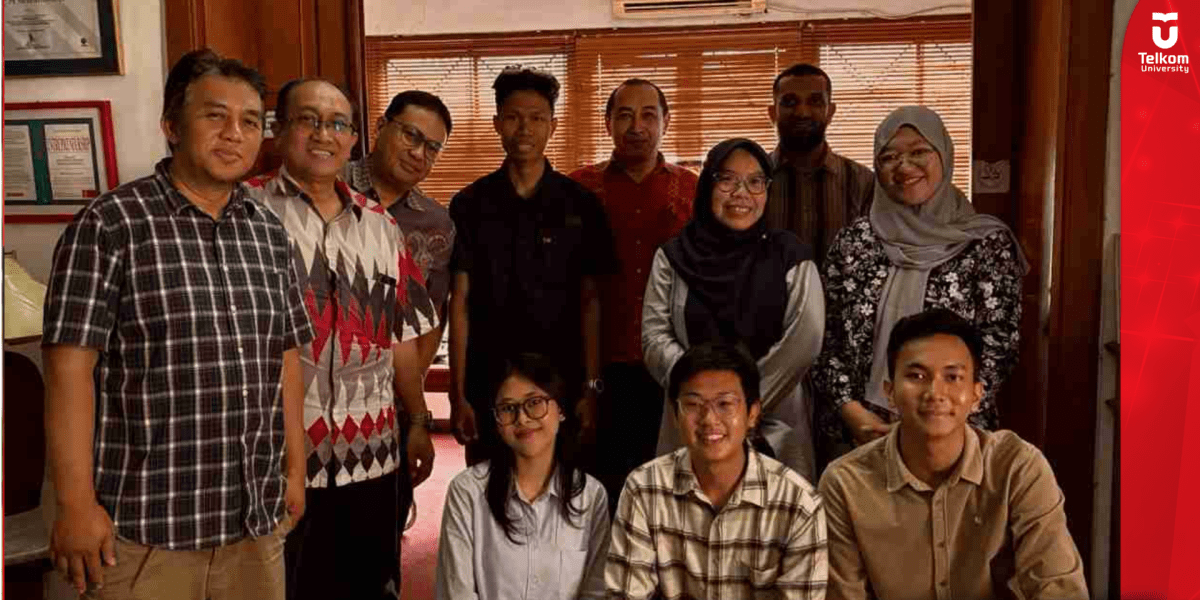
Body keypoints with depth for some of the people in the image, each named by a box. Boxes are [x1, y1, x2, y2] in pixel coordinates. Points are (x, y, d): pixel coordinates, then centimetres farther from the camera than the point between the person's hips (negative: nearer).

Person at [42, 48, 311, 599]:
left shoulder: (269, 231, 9)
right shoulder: (109, 224, -8)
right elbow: (70, 367, -11)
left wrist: (295, 469, 13)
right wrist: (75, 503, -14)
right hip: (143, 527, -5)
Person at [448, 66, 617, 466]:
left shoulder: (580, 205, 1)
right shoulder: (470, 205, 2)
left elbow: (590, 301, 2)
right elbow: (460, 304, 1)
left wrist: (590, 387, -5)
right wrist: (458, 394, -4)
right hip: (487, 383, 1)